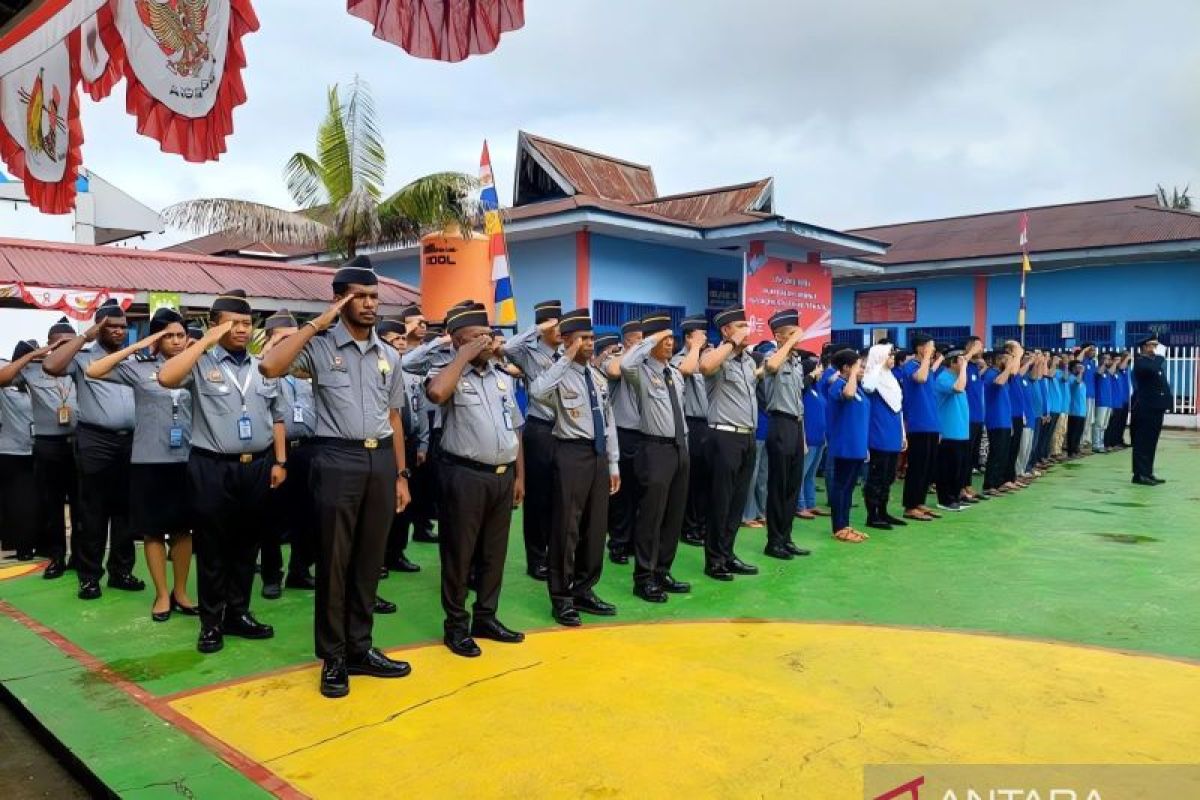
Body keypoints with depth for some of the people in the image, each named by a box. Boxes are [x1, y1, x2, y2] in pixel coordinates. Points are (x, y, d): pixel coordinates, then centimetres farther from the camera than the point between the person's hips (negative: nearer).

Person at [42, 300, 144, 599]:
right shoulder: (83, 358, 2)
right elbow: (50, 366, -17)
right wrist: (84, 337, -10)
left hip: (131, 440, 4)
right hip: (95, 441, -4)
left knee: (125, 509, 10)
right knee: (93, 511, 2)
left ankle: (121, 571, 20)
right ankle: (89, 576, 12)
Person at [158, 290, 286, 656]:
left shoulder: (264, 368, 11)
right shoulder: (201, 363, -2)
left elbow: (276, 418, 14)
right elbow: (166, 378, -23)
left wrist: (280, 461, 7)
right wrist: (207, 341, -16)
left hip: (258, 467, 4)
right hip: (212, 467, -4)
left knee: (246, 545, 12)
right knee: (212, 547, 5)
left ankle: (238, 614, 25)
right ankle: (211, 622, 17)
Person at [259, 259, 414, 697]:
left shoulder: (389, 356, 12)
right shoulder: (320, 346, -3)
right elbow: (270, 367, -22)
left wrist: (401, 475, 12)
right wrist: (317, 323, -15)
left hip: (381, 460, 5)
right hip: (337, 460, -5)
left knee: (369, 560, 12)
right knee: (334, 561, 3)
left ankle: (359, 649, 26)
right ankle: (333, 658, 18)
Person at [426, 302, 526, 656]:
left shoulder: (503, 377, 12)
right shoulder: (449, 374, -6)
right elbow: (436, 393, -32)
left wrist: (519, 475, 14)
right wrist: (465, 356, -20)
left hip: (502, 475, 6)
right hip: (465, 475, -6)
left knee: (494, 552, 15)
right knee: (459, 553, 4)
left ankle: (485, 617, 29)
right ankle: (456, 624, 18)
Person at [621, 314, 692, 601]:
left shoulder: (677, 374, 14)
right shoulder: (642, 372, -10)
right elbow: (625, 365, -34)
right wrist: (650, 340, -23)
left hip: (681, 448, 8)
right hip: (656, 449, -8)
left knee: (675, 515, 13)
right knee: (651, 516, -3)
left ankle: (662, 572, 25)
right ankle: (644, 578, 8)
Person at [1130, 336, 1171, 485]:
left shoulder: (1156, 361, 18)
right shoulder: (1140, 361, -9)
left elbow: (1162, 382, 24)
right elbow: (1152, 369, -28)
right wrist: (1160, 356, -16)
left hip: (1156, 407, 8)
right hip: (1144, 408, -8)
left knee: (1151, 442, 11)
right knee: (1142, 442, -6)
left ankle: (1148, 472, 17)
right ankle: (1140, 474, -5)